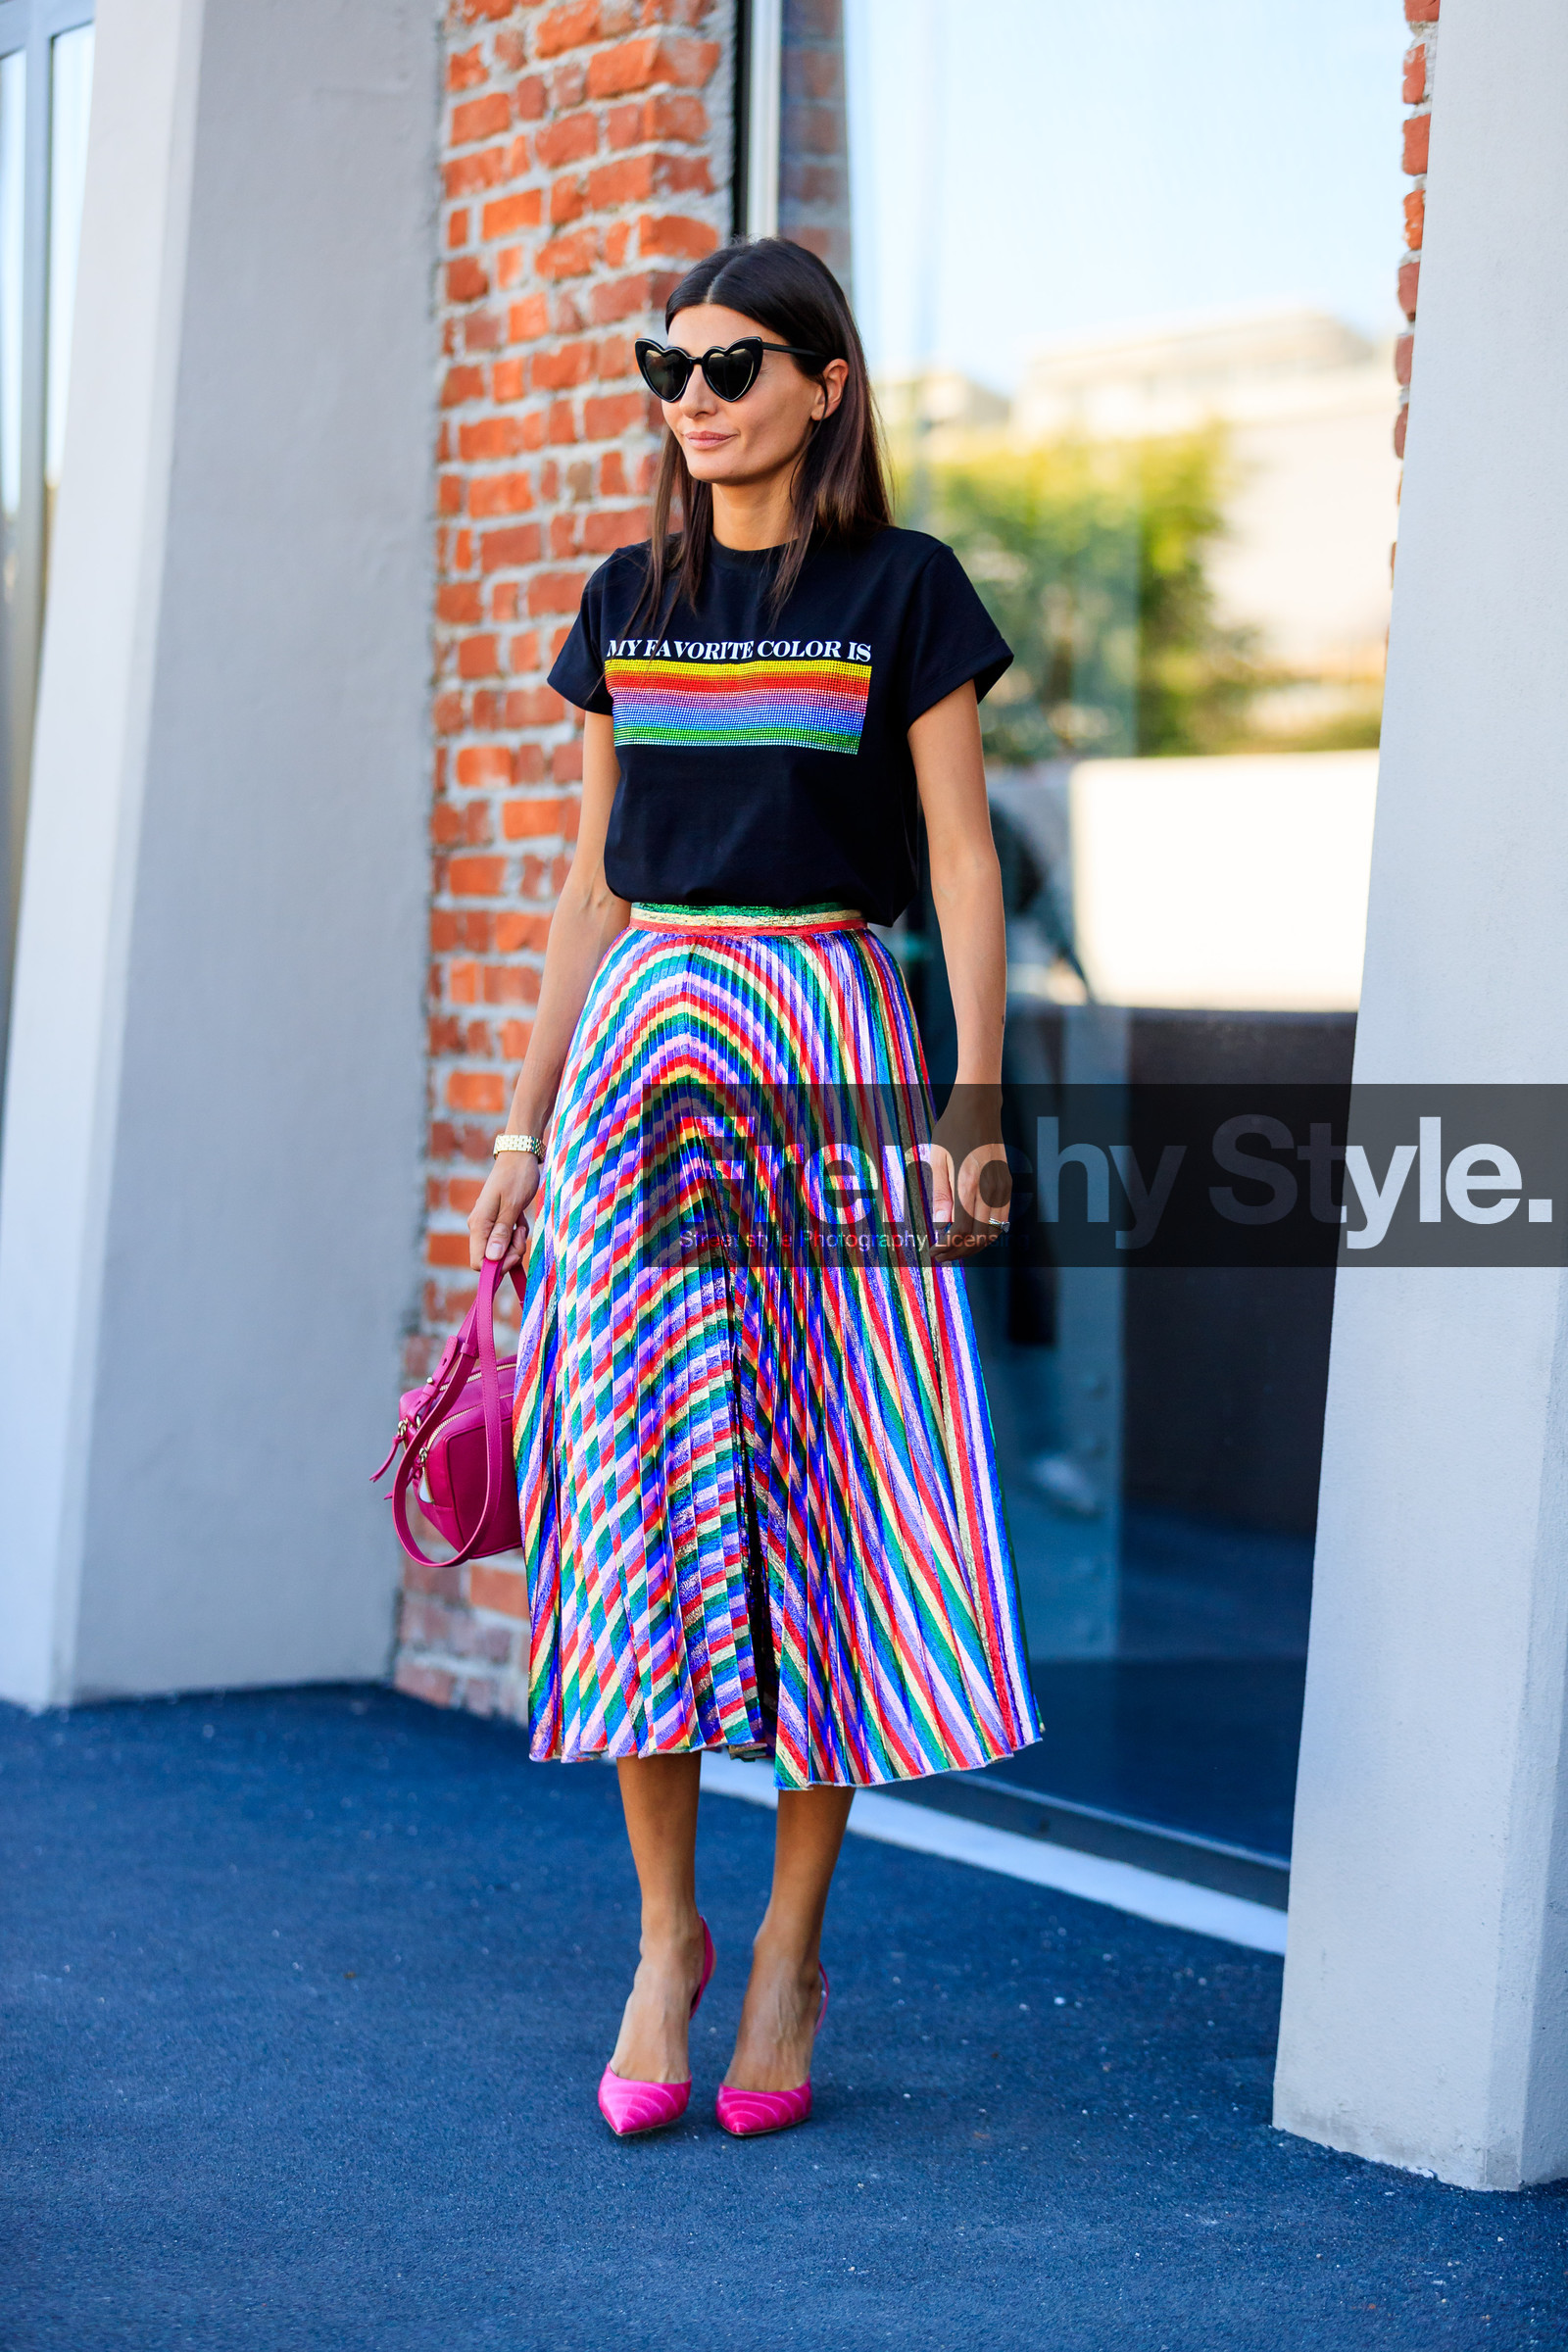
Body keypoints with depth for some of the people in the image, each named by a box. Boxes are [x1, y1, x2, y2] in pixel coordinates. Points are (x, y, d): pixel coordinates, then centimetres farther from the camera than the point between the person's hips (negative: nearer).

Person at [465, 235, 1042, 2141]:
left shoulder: (901, 591, 1)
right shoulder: (630, 600, 12)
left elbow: (964, 860, -1)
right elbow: (595, 874, 15)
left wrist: (970, 1113, -10)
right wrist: (524, 1125, 13)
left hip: (829, 1039, -3)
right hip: (645, 1040, 4)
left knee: (826, 1483, -2)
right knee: (639, 1487, -1)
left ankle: (792, 1942, 9)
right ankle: (666, 1931, 10)